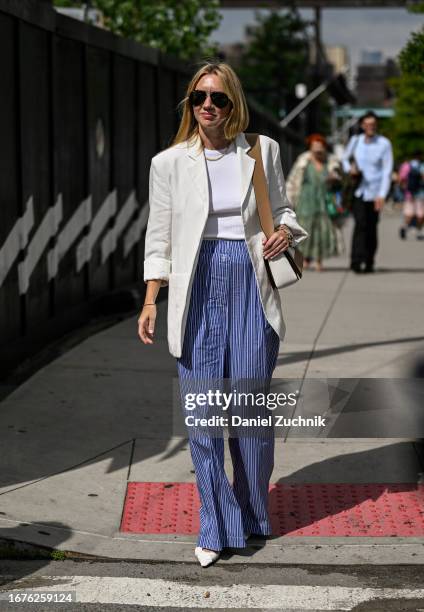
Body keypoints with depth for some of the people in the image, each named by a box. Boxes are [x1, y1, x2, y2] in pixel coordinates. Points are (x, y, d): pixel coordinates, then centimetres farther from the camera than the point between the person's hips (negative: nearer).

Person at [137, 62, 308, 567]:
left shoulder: (262, 151, 6)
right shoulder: (168, 163, 4)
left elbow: (281, 208, 17)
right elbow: (159, 236, 7)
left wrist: (285, 231, -6)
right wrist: (150, 300, 0)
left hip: (250, 285, 0)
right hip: (196, 288, 0)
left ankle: (253, 515, 23)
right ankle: (217, 526, 9)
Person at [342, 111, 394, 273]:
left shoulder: (384, 143, -6)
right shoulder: (355, 140, 1)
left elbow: (387, 170, -8)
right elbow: (345, 159, 18)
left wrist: (382, 195, -16)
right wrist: (349, 168, -7)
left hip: (374, 191, -1)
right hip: (358, 191, 1)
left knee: (371, 227, 6)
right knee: (360, 223, -17)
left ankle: (369, 263, 20)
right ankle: (356, 261, -22)